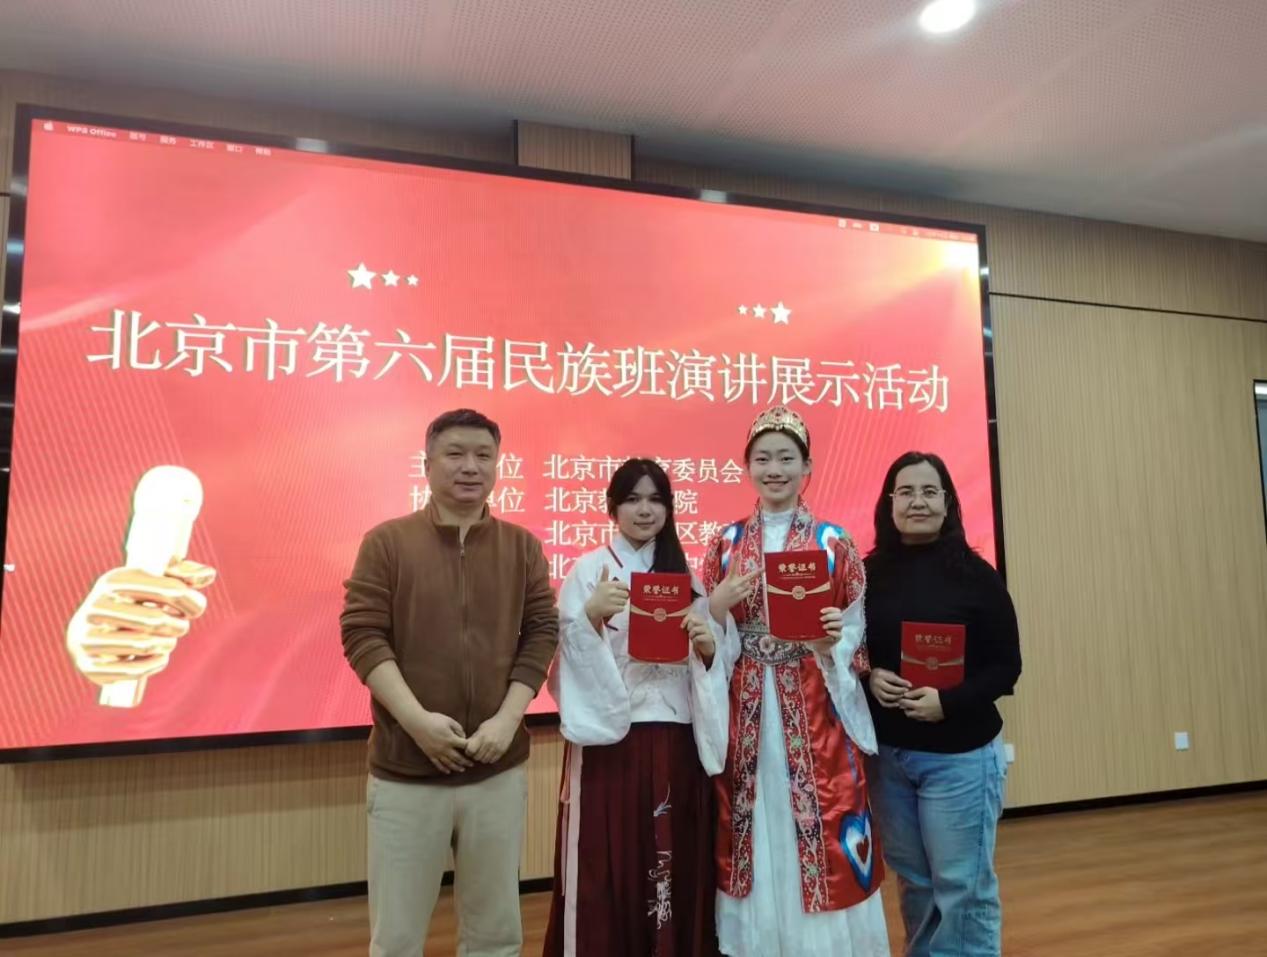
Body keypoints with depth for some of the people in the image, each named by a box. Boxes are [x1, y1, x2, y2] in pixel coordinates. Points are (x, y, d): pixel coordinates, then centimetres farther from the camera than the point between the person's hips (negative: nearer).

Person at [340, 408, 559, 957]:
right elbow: (361, 635, -8)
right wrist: (417, 719, -18)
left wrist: (508, 718, -12)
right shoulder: (386, 542, -3)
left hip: (498, 769, 2)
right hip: (405, 771, -2)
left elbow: (542, 633, 0)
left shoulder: (523, 547, 4)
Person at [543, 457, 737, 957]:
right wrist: (592, 614, -26)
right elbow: (569, 658, -10)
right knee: (609, 865, 0)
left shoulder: (686, 573, 10)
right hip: (610, 737, -3)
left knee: (678, 862, 9)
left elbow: (722, 656, 11)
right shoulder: (589, 569, -2)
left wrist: (708, 644, -10)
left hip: (677, 738, 4)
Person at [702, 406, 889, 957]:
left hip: (814, 706, -1)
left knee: (820, 827, 4)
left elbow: (855, 632, 1)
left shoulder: (834, 543, 2)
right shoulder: (726, 544, 6)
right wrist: (715, 606, -13)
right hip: (745, 708, 2)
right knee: (754, 834, 9)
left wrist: (830, 641, -19)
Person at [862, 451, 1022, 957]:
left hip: (959, 755, -2)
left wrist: (948, 702, -19)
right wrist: (869, 678, -15)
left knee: (962, 887, 7)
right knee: (913, 882, 16)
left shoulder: (974, 574, -7)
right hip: (886, 753, 3)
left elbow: (1006, 666, -5)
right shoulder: (869, 573, -1)